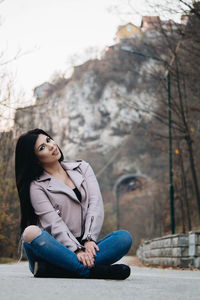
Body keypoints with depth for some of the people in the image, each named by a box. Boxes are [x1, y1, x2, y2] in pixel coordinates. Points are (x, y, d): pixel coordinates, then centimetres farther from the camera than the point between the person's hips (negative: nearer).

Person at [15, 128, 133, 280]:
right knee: (31, 232, -34)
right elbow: (54, 223, -9)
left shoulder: (83, 168, 16)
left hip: (85, 245, 3)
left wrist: (89, 239, -13)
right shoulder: (36, 186, 3)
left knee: (125, 237, -23)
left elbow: (96, 203, 3)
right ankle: (91, 270, -38)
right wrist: (76, 250, -23)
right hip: (57, 249, -3)